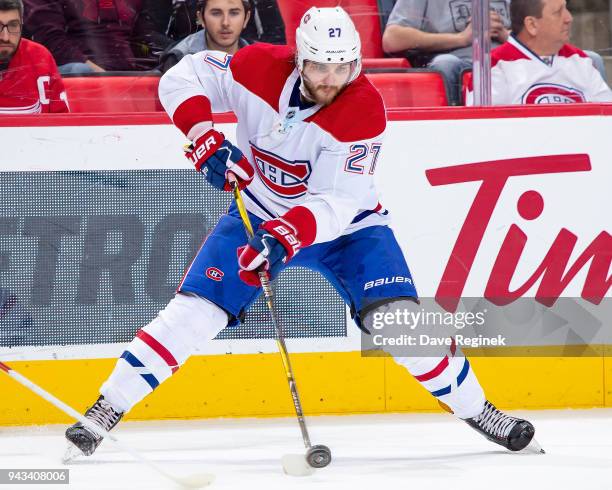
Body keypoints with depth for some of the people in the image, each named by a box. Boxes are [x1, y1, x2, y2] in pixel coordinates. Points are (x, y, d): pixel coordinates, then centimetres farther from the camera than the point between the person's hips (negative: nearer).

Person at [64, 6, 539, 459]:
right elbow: (181, 79, -11)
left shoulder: (365, 109, -27)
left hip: (345, 223, -2)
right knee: (192, 311, -12)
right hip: (258, 214, 2)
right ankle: (104, 412, -2)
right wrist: (205, 138, -27)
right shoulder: (260, 68, -21)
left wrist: (286, 237, -45)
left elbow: (338, 203, -31)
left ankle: (477, 410, 1)